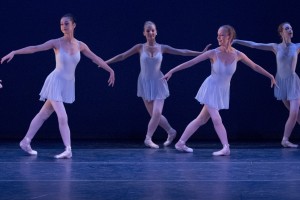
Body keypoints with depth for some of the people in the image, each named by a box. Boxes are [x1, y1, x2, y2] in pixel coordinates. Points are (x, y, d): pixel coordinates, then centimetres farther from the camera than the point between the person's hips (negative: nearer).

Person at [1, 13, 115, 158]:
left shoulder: (80, 45, 1)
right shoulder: (57, 43, -11)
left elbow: (96, 58, 11)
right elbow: (35, 48, -17)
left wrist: (110, 70, 16)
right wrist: (14, 52, -26)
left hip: (68, 85, 5)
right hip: (56, 82, -5)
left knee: (44, 114, 12)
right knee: (62, 117, -14)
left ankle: (26, 141, 22)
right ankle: (68, 150, -9)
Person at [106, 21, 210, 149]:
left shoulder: (162, 48, -2)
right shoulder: (140, 47, -4)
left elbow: (182, 52, 0)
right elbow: (123, 56, -2)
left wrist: (201, 53, -4)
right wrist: (106, 62, -6)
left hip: (158, 83, 0)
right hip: (145, 83, 0)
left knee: (157, 113, -14)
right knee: (154, 115, 4)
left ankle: (148, 138, 1)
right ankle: (171, 132, 27)